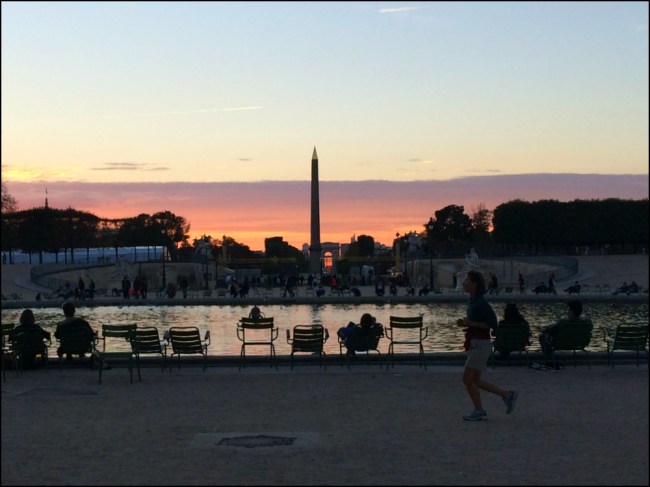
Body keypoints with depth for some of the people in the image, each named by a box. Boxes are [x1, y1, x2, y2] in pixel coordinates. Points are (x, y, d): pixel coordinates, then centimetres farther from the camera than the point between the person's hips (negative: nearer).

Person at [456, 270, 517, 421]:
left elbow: (493, 324, -18)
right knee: (475, 380, 12)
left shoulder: (481, 302, -16)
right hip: (474, 344, 10)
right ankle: (507, 395, 18)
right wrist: (464, 323, 5)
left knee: (467, 378, -6)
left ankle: (479, 411, 6)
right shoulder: (473, 301, 11)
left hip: (481, 344, -10)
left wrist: (470, 323, -21)